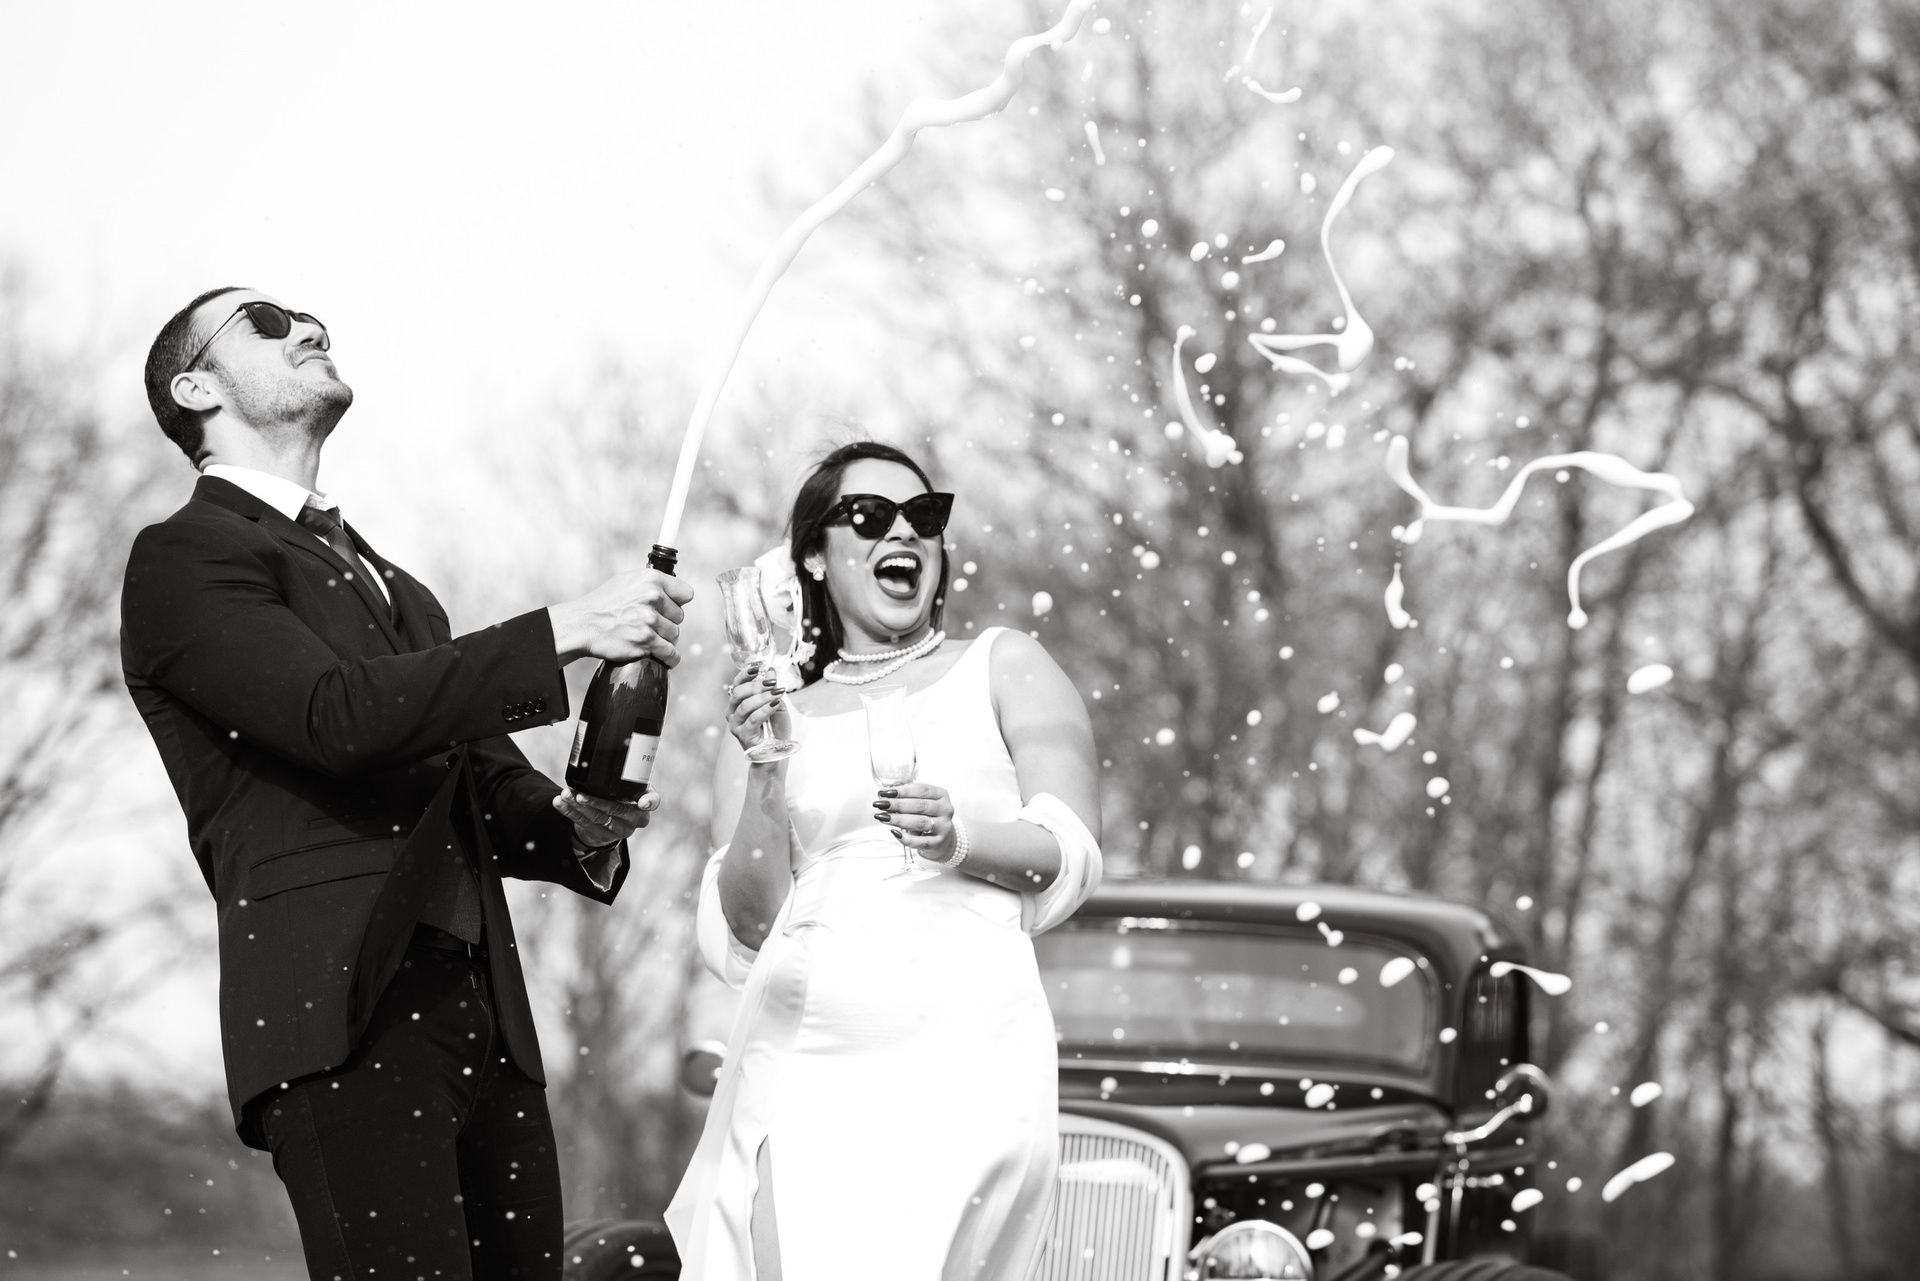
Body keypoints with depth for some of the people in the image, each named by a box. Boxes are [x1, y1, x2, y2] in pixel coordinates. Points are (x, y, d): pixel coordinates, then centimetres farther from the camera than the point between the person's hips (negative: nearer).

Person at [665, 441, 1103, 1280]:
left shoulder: (1002, 667, 14)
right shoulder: (774, 720, 17)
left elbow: (1072, 857, 4)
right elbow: (746, 930, 9)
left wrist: (960, 840, -15)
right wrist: (765, 780, -5)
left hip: (964, 1059, -2)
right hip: (801, 1061, 2)